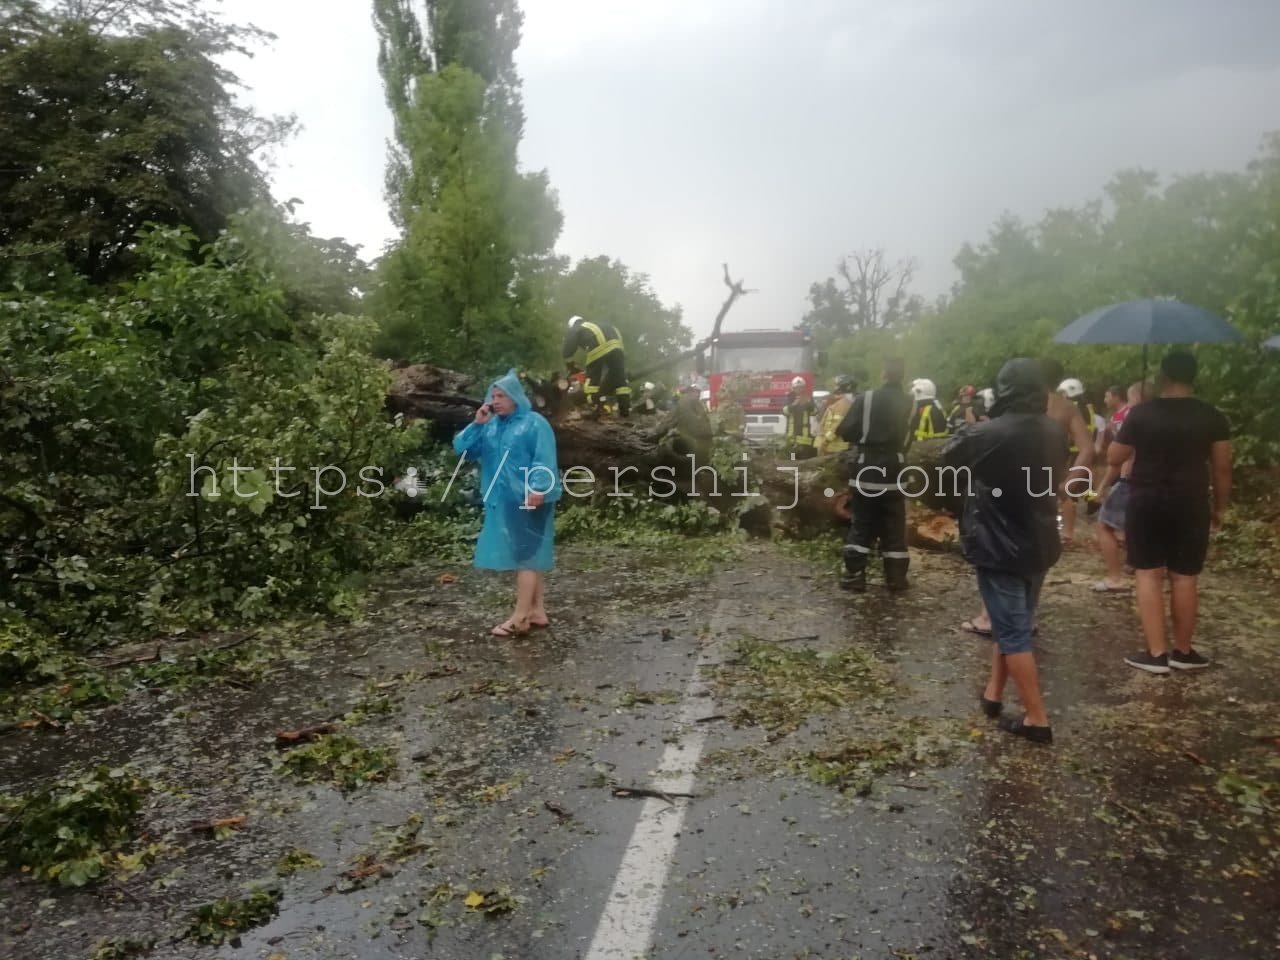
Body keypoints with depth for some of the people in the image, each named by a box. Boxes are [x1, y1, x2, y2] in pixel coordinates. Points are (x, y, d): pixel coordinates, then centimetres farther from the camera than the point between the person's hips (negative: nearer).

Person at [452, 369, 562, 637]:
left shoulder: (535, 423, -6)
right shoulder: (489, 427, 13)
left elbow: (544, 459, -15)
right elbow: (461, 449, 7)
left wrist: (538, 488, -27)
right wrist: (476, 424, -5)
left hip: (527, 501, -7)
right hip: (501, 502, 7)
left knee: (524, 554, -5)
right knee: (528, 555, 12)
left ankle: (520, 617, -2)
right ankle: (537, 610, 19)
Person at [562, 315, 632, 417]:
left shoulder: (574, 330, 25)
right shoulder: (595, 325, 42)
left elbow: (566, 352, 15)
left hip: (599, 348, -6)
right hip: (617, 345, 6)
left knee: (592, 379, 6)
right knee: (620, 377, 13)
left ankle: (594, 410, 1)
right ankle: (626, 410, 13)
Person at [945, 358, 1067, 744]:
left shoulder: (991, 433, -20)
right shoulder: (1056, 433, 0)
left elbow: (950, 454, -3)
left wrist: (972, 429, 15)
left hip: (999, 547, -7)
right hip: (1040, 545, 7)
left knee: (1013, 633, 0)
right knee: (1013, 623, 19)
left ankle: (1037, 719, 3)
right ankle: (993, 693, 30)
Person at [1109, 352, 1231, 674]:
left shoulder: (1141, 413, -4)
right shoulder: (1212, 416, -1)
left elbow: (1114, 458, 2)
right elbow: (1222, 468, 2)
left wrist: (1127, 432, 19)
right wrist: (1220, 507, 13)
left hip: (1147, 502, -1)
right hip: (1191, 504, 1)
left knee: (1149, 574, 5)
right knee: (1185, 577, 9)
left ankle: (1156, 653, 3)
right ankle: (1183, 652, 20)